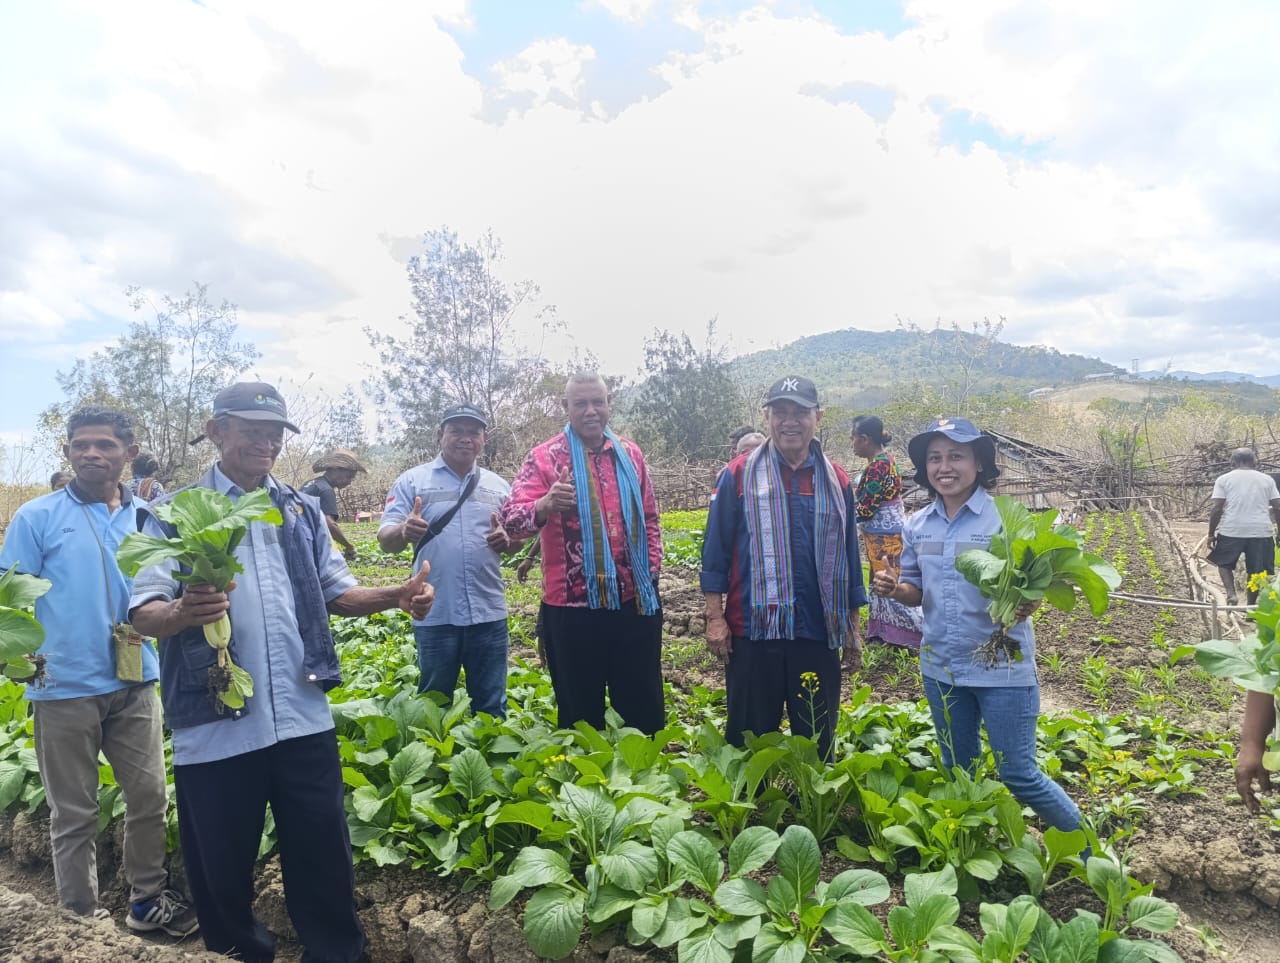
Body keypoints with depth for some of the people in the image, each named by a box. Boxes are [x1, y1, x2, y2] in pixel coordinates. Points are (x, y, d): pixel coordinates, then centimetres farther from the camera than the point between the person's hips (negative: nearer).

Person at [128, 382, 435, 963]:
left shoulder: (302, 511, 10)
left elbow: (336, 591, 12)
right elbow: (144, 612, -10)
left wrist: (396, 597, -7)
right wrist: (183, 613, -34)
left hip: (303, 719, 3)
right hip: (214, 728, -3)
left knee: (324, 856, 12)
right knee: (222, 871, 13)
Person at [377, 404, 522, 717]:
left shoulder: (498, 486, 10)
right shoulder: (413, 481, 0)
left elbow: (518, 540, 16)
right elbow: (385, 539, -6)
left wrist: (507, 540, -8)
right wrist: (403, 531, -29)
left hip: (489, 612, 3)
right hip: (435, 615, -2)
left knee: (491, 705, 12)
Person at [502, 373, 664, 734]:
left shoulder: (629, 454, 9)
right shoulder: (544, 457, -5)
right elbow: (512, 520, -16)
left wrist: (652, 567, 9)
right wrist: (545, 505, -36)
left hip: (635, 601, 4)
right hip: (572, 607, -3)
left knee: (645, 710, 14)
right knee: (581, 715, 10)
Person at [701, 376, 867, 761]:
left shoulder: (836, 480, 7)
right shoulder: (739, 474, -2)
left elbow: (849, 554, 12)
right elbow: (715, 549, -1)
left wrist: (852, 623, 12)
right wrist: (714, 617, -5)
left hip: (819, 632, 3)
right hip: (753, 631, -2)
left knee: (817, 742, 13)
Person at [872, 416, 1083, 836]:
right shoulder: (917, 526, 1)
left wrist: (1025, 602, -32)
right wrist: (893, 588, -13)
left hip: (1003, 669, -5)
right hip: (941, 668, 5)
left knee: (1020, 776, 4)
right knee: (958, 773, 19)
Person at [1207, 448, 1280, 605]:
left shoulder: (1224, 479, 3)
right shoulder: (1267, 479, 11)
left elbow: (1216, 509, -4)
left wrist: (1211, 534, 2)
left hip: (1232, 531, -2)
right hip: (1262, 531, 2)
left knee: (1224, 563, 19)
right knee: (1256, 571, 11)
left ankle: (1231, 593, -2)